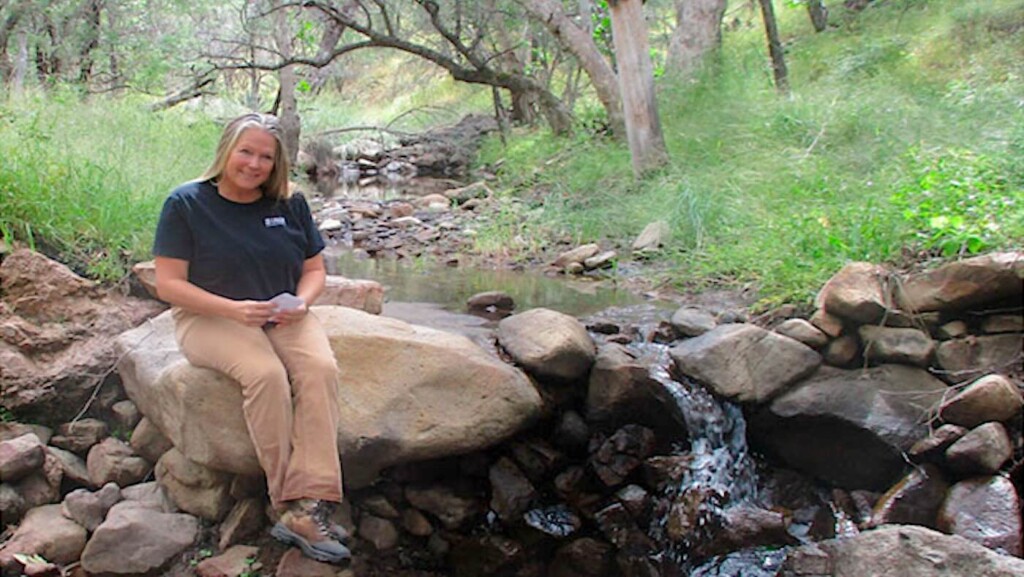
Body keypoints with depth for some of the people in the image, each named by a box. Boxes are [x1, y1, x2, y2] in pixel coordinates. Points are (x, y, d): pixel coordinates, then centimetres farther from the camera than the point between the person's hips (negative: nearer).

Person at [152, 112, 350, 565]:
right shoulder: (186, 203, -5)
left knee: (320, 368, -28)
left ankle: (307, 507, -33)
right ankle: (287, 502, -24)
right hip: (210, 318, -3)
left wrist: (300, 304, -12)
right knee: (266, 374, -34)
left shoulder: (289, 204, 6)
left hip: (283, 318, 4)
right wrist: (233, 309, -22)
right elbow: (168, 284, -9)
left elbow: (314, 269, 12)